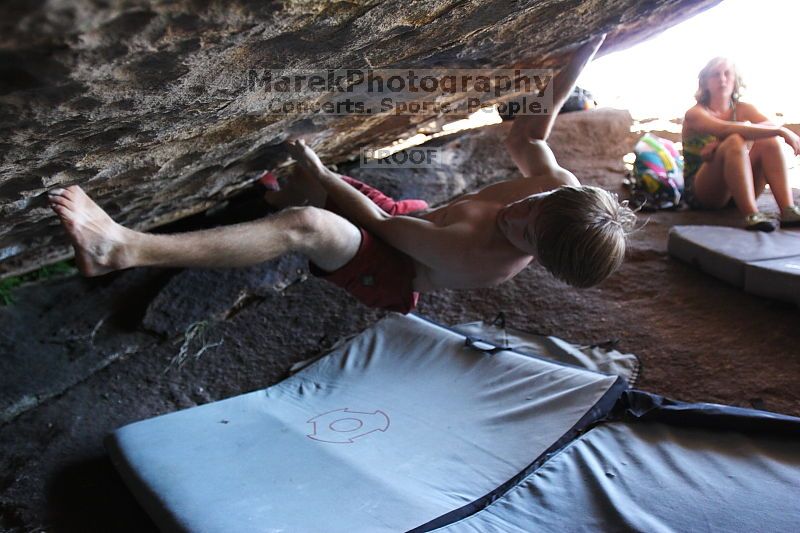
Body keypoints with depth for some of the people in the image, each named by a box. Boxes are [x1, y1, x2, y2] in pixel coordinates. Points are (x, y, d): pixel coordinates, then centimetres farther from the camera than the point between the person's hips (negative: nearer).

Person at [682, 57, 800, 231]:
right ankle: (751, 215, -42)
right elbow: (727, 129, -27)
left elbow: (771, 126, -13)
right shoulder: (695, 114, -6)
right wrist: (781, 130, -32)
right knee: (735, 142, -28)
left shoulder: (743, 110, 8)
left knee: (769, 141, -18)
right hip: (699, 193, -5)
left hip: (738, 189, 5)